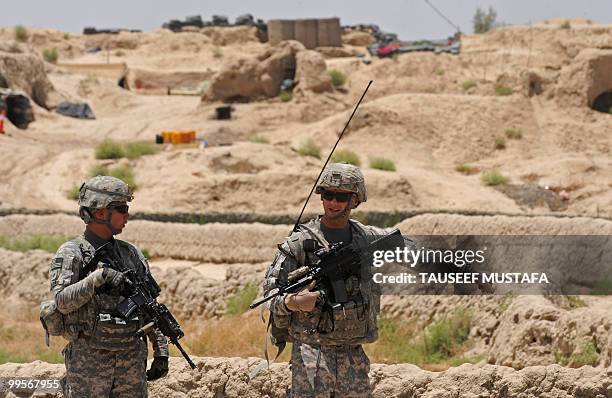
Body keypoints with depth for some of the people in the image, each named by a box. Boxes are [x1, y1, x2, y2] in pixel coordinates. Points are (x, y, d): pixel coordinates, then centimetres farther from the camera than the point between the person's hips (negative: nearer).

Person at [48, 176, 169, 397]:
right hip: (89, 360, -5)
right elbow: (62, 301, -18)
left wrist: (161, 351, 10)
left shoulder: (131, 254, 13)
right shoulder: (71, 254, -4)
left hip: (132, 360, 5)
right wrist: (99, 277, -26)